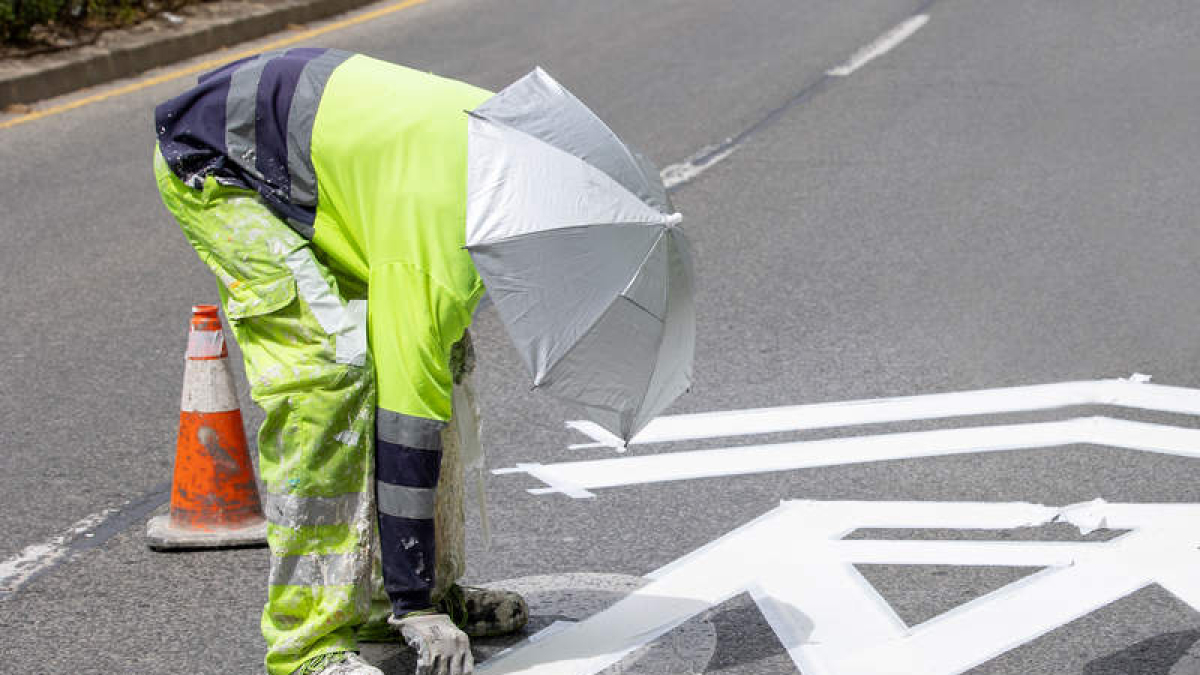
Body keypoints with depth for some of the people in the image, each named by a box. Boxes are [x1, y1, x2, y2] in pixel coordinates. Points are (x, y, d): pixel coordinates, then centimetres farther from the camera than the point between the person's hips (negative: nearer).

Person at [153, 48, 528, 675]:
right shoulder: (436, 259, -32)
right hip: (210, 166, -9)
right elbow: (406, 423, -29)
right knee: (332, 363, -22)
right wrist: (415, 606, -23)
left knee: (441, 359, 2)